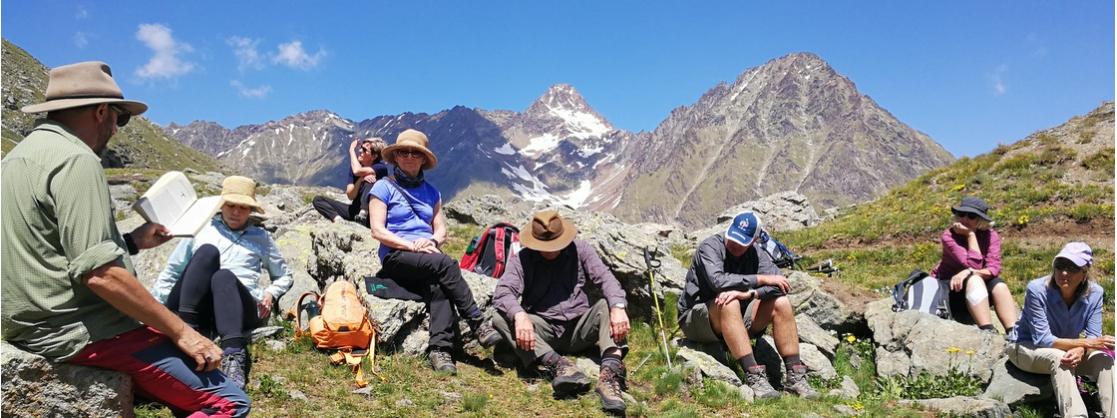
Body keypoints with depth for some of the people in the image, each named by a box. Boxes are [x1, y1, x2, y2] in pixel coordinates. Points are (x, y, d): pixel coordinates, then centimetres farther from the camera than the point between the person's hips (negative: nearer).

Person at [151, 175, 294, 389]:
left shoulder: (261, 237, 24)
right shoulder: (201, 229, 24)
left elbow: (285, 276, 29)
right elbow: (171, 273, 23)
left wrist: (271, 293, 8)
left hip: (240, 309, -1)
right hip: (193, 308, 1)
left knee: (224, 275, -36)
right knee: (207, 251, -26)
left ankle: (234, 356, -58)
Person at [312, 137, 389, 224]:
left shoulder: (381, 167, -12)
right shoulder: (355, 166, 2)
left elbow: (357, 171, -30)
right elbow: (350, 196, -6)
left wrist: (352, 150, -13)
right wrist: (360, 179, -23)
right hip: (355, 210, 6)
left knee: (370, 181, -28)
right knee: (317, 200, -5)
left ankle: (363, 216, -38)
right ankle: (338, 219, -31)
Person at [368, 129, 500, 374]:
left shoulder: (431, 192, 20)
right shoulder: (384, 187, 6)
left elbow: (441, 230, 16)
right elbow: (377, 230, -3)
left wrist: (432, 241, -8)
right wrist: (412, 245, -15)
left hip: (427, 257, 3)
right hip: (396, 256, -3)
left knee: (439, 287, -33)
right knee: (444, 263, -33)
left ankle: (440, 350, -43)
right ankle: (478, 325, -31)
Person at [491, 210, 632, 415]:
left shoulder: (580, 250, 1)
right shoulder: (521, 259, -2)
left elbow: (605, 278, -11)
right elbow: (502, 292, -16)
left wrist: (618, 307, -33)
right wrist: (519, 315, -39)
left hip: (579, 329, 1)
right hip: (543, 332, 0)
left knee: (608, 305, -25)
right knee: (500, 319, -25)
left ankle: (611, 373, -43)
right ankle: (559, 365, -39)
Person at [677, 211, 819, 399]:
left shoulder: (756, 254, 2)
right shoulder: (710, 247, -15)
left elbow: (779, 284, -15)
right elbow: (717, 281, -33)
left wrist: (748, 294, -32)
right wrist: (761, 279, -27)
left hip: (737, 320, 6)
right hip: (696, 319, -5)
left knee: (781, 303, -11)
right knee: (730, 303, -35)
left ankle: (795, 376, -12)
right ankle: (754, 376, -36)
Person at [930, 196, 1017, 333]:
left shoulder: (991, 236, -7)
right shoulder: (949, 236, -18)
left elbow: (994, 269, -20)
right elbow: (973, 264, -29)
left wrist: (968, 272, -35)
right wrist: (970, 235, -27)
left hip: (978, 291, 4)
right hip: (950, 290, -4)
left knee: (999, 284, -25)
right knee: (974, 280, -32)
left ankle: (1013, 333, -33)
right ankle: (988, 331, -42)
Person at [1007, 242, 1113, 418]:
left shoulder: (1095, 293, -14)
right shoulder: (1037, 289, -26)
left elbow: (1093, 336, -13)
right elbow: (1042, 339, -26)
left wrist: (1079, 349, -36)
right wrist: (1085, 343, -34)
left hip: (1066, 349, 5)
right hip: (1026, 347, -4)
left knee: (1104, 358, -22)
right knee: (1059, 358, -35)